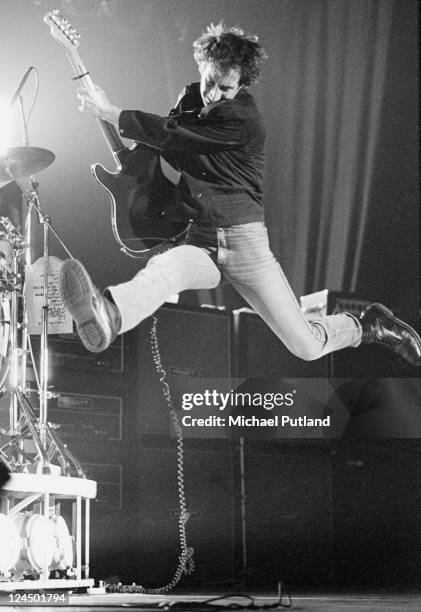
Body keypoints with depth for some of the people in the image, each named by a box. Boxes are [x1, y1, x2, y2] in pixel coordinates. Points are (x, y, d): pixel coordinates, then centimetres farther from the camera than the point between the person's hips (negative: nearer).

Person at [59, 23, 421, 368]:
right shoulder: (192, 98, 9)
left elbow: (171, 136, -18)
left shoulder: (243, 118, -15)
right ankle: (105, 319, -64)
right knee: (162, 268, -34)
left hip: (244, 239, -5)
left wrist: (110, 114, -13)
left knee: (307, 347, -7)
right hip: (199, 242, 5)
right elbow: (168, 150, 21)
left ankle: (371, 325, 21)